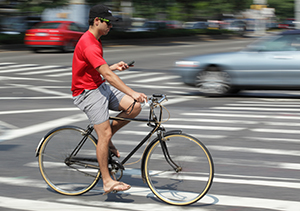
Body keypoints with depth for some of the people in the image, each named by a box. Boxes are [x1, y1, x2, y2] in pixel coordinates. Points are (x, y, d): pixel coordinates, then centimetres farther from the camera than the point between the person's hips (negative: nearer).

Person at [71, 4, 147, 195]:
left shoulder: (94, 41, 12)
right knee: (104, 133, -13)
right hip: (87, 92, -9)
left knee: (134, 107, -8)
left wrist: (114, 66, 11)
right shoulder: (88, 45, -22)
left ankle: (106, 139, 9)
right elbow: (108, 75, -30)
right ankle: (107, 182, -6)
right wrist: (132, 93, -35)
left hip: (100, 87, 9)